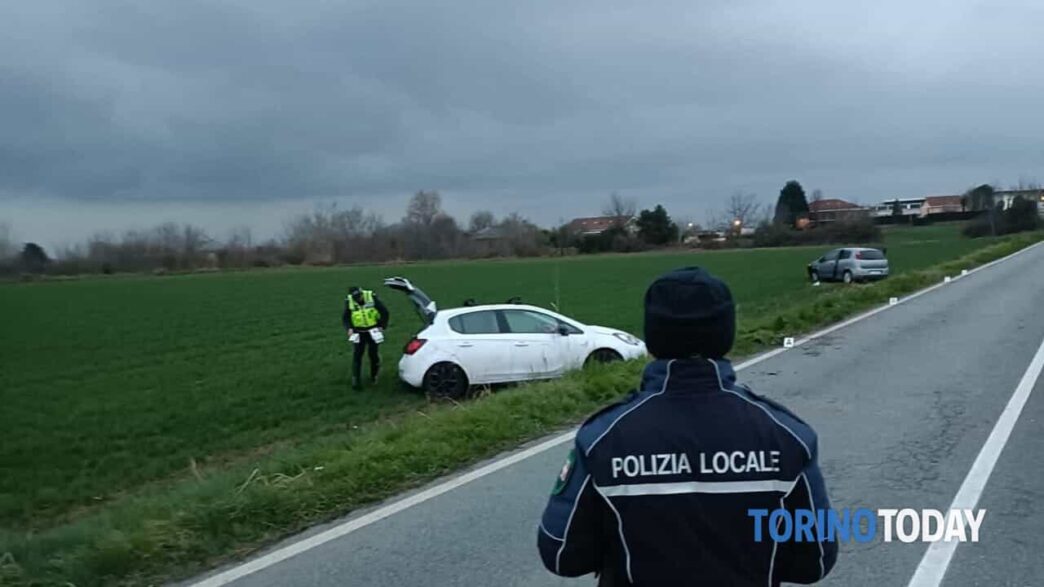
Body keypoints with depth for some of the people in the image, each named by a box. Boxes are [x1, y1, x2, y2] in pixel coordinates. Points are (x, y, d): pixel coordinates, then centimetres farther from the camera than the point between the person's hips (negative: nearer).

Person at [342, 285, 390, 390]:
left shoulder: (372, 297, -17)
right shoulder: (349, 302, -12)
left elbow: (384, 312, -8)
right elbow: (345, 318, -2)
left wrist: (382, 326, -11)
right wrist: (349, 328, -19)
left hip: (373, 331, -1)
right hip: (359, 332, 1)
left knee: (374, 354, 7)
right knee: (357, 355, -7)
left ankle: (374, 376, 28)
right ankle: (356, 380, -3)